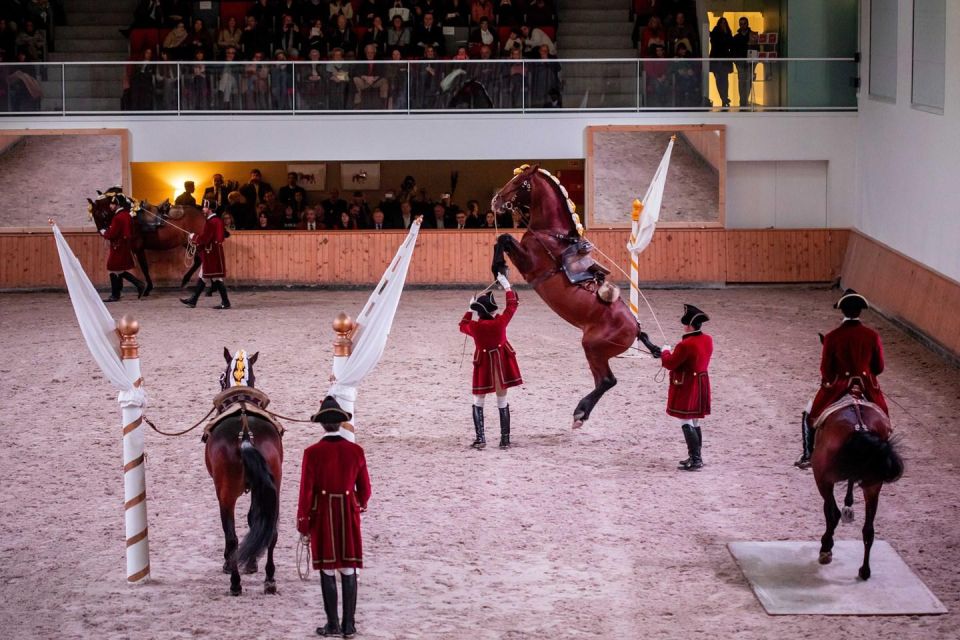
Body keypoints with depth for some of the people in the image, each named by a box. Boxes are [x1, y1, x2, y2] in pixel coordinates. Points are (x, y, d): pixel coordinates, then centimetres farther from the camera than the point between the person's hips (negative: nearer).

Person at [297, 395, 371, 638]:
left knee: (327, 571, 6)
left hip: (323, 515, -2)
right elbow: (364, 489, 4)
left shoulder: (312, 453, -12)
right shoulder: (356, 451, -4)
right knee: (349, 570, 8)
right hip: (349, 515, 2)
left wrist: (303, 524, -1)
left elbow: (306, 491, -10)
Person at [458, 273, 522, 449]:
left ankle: (480, 439, 2)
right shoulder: (500, 322, -17)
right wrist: (506, 286, 9)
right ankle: (505, 439, 10)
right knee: (502, 401, 9)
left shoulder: (474, 326, -15)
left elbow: (462, 326, 10)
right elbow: (512, 306, -1)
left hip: (483, 366, -1)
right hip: (502, 364, 1)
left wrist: (470, 310, 17)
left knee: (478, 401, 11)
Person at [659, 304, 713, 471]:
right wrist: (675, 353, 13)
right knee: (695, 423, 18)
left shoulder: (686, 345, -24)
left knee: (686, 424, -4)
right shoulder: (707, 340, 2)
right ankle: (696, 457, 25)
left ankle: (695, 460, -7)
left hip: (686, 387, -9)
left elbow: (670, 364, -16)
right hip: (701, 385, 9)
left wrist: (665, 352, 3)